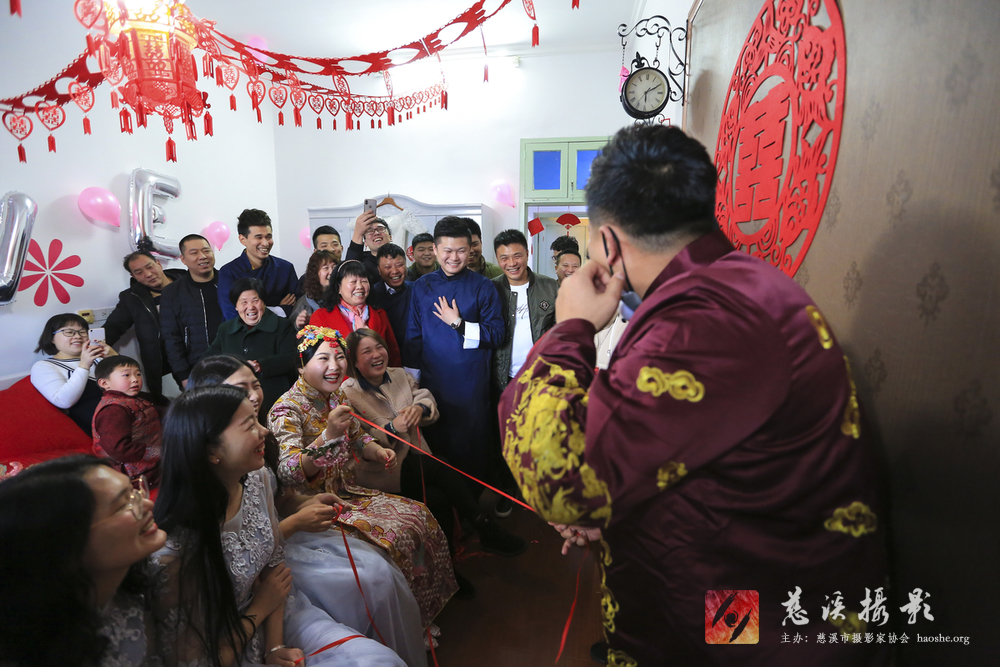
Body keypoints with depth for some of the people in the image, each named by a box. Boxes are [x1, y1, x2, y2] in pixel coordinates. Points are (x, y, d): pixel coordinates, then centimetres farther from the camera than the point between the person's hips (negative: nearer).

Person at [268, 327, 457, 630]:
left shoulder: (338, 396, 4)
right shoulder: (287, 410, -20)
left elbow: (357, 439, 17)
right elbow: (287, 473, -32)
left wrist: (378, 451, -5)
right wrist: (328, 435, -47)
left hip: (346, 492, 8)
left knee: (419, 515, -1)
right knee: (392, 536, -22)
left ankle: (422, 616, 14)